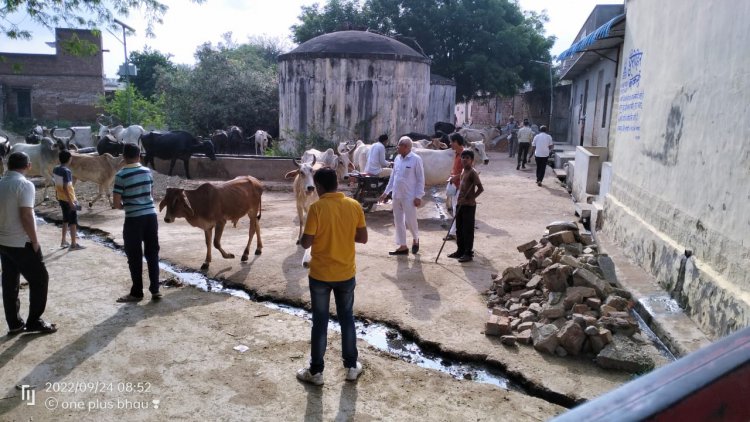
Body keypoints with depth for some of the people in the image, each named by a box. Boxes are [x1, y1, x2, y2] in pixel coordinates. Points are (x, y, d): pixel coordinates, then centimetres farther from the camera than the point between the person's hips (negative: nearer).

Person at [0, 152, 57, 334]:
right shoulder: (24, 184, -16)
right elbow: (26, 216, -21)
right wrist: (35, 240, -13)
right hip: (22, 243, -8)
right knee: (39, 279, 4)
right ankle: (34, 322, 7)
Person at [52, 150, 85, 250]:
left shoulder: (55, 169, 4)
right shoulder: (66, 171, -21)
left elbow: (56, 185, 12)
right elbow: (65, 188, -24)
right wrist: (71, 202, -22)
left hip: (61, 198, 8)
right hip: (69, 199, -8)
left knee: (66, 219, 19)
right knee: (73, 221, 0)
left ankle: (63, 241, 25)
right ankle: (74, 244, 2)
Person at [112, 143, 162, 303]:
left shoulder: (121, 175, -10)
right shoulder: (147, 171, 5)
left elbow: (116, 203, -10)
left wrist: (123, 206, 11)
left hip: (133, 219, -4)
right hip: (151, 215, 4)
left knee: (135, 257, 7)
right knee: (152, 253, 11)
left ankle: (137, 292, 16)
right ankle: (155, 290, 14)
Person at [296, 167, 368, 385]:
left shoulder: (317, 208, -16)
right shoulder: (354, 206, -5)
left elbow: (306, 243, -15)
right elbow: (363, 238, 1)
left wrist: (307, 236, 7)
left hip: (320, 274, -3)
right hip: (346, 273, 3)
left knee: (320, 322, 9)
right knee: (347, 318, 17)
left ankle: (316, 371, 20)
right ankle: (351, 366, 27)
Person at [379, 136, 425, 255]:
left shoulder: (416, 159, -9)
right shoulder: (397, 158, 8)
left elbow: (420, 179, -9)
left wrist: (418, 196, -13)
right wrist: (386, 192, 14)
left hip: (409, 196, -6)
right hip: (396, 196, 6)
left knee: (410, 221, -2)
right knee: (398, 221, 9)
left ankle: (415, 239, 27)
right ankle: (402, 246, 19)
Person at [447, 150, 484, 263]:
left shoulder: (472, 172, -15)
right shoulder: (463, 171, 11)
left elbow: (480, 188, -19)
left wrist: (469, 199, -18)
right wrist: (459, 199, 14)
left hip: (469, 206, -9)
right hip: (461, 204, 9)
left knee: (468, 230, -1)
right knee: (459, 229, 15)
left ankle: (468, 253, 8)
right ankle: (460, 250, 26)